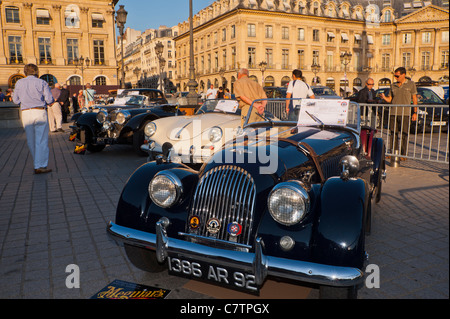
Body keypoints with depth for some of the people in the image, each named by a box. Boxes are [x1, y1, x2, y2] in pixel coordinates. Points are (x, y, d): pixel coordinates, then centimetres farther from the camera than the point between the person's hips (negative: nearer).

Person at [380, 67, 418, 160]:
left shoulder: (411, 84, 5)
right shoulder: (393, 85, 14)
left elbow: (414, 99, 5)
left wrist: (415, 112, -1)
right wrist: (384, 97, -10)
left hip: (405, 114, -3)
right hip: (393, 113, 3)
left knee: (404, 135, -3)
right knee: (393, 134, 3)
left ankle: (403, 154, 2)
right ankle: (393, 153, 11)